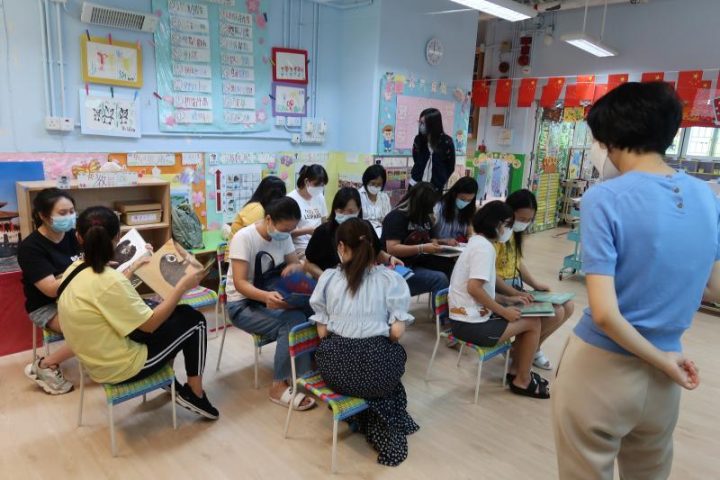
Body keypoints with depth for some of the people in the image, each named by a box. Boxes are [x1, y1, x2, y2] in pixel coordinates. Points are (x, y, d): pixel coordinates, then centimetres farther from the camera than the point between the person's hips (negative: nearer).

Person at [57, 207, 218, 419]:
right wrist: (182, 285, -16)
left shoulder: (74, 271, -3)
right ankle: (194, 394, 12)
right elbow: (150, 324, -22)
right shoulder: (109, 281, -30)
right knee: (193, 320, 4)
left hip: (97, 362, 9)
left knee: (177, 313, 21)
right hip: (120, 367, -9)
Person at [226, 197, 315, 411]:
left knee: (305, 316, -23)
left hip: (271, 297, 6)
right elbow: (240, 283, -25)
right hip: (243, 304, -6)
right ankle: (279, 386, -14)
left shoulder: (283, 236, -3)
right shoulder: (243, 238, -21)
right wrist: (266, 296, -45)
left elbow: (297, 264, 8)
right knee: (292, 325, -29)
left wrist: (293, 267, -19)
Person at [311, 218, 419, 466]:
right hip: (377, 367, -1)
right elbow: (396, 333, -6)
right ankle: (389, 432, 36)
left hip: (335, 366, 1)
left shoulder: (328, 277, 2)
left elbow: (322, 332, 4)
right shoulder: (391, 279, -1)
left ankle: (375, 427, 39)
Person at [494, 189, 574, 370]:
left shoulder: (514, 232, 11)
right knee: (556, 312, -20)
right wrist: (515, 293, -29)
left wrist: (535, 284, 5)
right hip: (501, 291, -10)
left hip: (517, 286, 10)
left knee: (568, 306, 6)